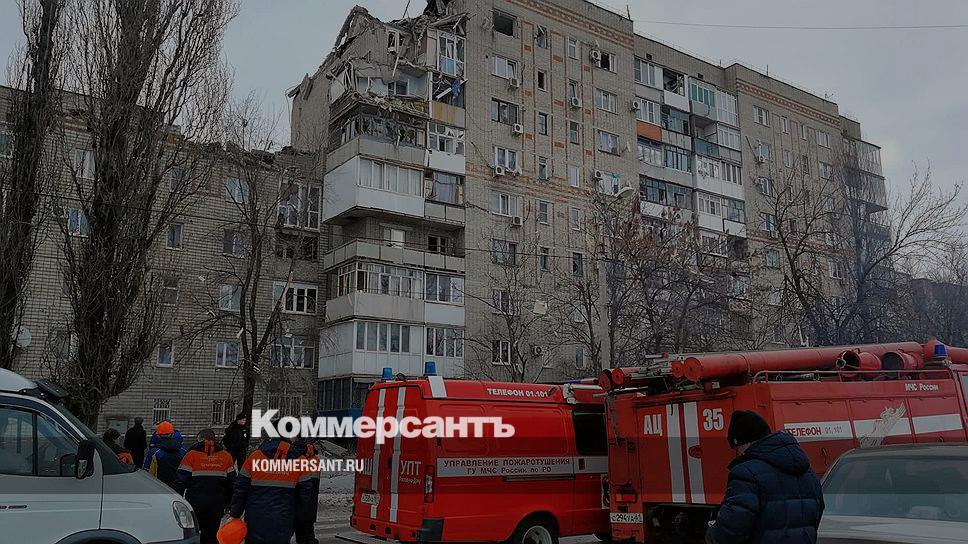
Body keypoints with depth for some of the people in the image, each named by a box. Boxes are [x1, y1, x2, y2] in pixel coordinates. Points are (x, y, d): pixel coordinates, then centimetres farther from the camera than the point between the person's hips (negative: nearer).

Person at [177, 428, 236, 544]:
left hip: (195, 504, -2)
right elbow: (231, 483, 8)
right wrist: (227, 504, 16)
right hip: (216, 506, 2)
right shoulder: (226, 456, 6)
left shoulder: (191, 455, -3)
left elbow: (181, 481, -6)